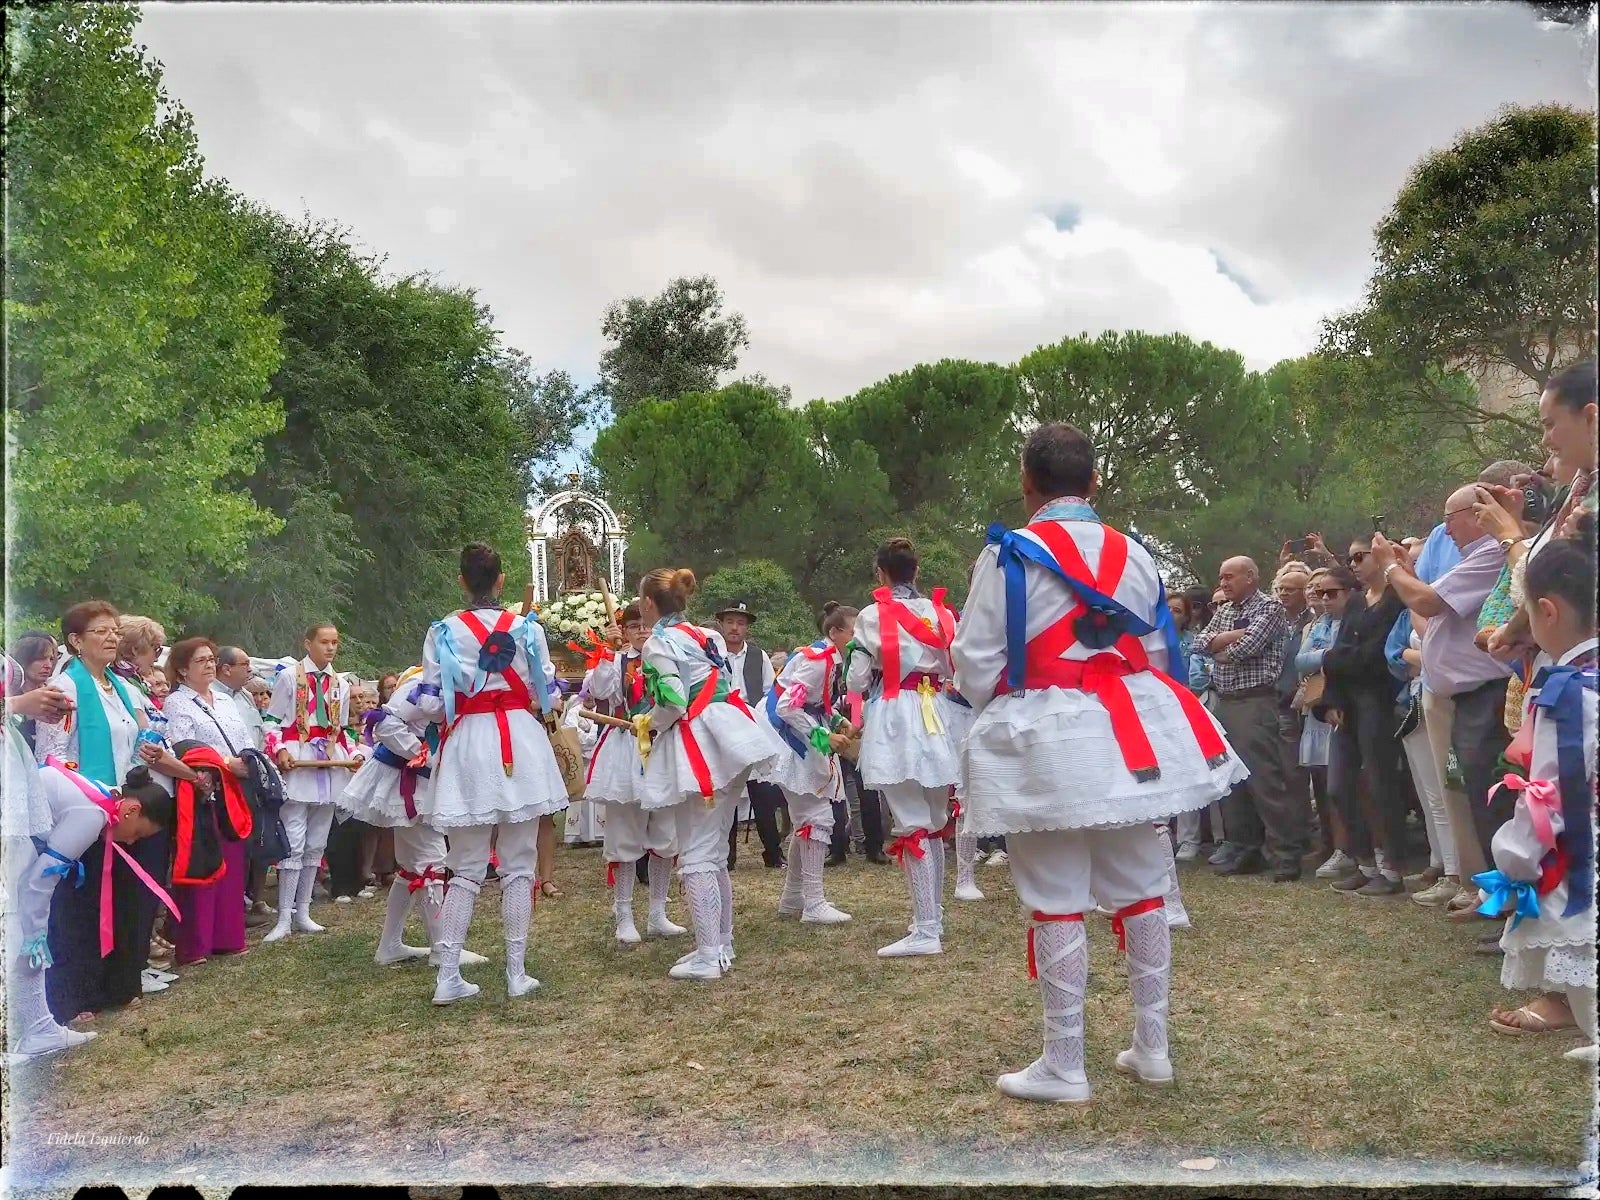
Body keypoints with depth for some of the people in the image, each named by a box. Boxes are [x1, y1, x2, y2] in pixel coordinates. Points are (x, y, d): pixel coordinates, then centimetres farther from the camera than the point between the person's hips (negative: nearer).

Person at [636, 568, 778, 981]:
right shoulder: (707, 636, 16)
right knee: (716, 851, 16)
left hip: (696, 748, -8)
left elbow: (672, 703, -16)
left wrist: (649, 724, 4)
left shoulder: (659, 643, -8)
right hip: (727, 740, 9)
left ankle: (708, 957, -3)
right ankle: (721, 944, 24)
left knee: (696, 856, -4)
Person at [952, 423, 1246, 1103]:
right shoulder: (1133, 555, 7)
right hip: (1131, 735, 5)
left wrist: (998, 706, 13)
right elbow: (1159, 656, 13)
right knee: (1140, 892, 15)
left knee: (1057, 903, 2)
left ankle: (1063, 1067, 11)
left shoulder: (1008, 555, -9)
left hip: (1047, 743, -5)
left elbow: (976, 665, -7)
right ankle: (1151, 1047, 27)